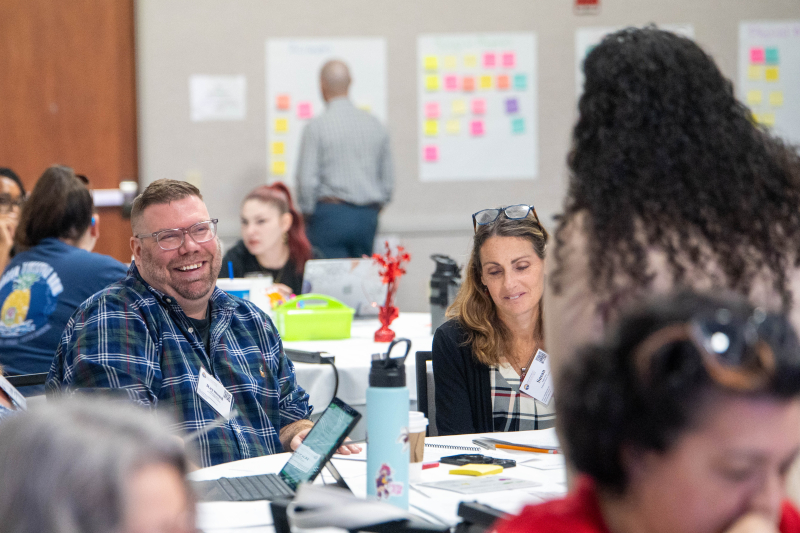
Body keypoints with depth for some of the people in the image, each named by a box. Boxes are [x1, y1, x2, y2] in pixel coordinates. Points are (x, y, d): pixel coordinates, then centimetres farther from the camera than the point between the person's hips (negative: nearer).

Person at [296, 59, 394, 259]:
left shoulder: (316, 127, -8)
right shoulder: (375, 124, 6)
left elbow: (307, 180, -11)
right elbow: (388, 178, 11)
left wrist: (308, 212, 5)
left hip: (330, 214, -5)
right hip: (367, 216, 5)